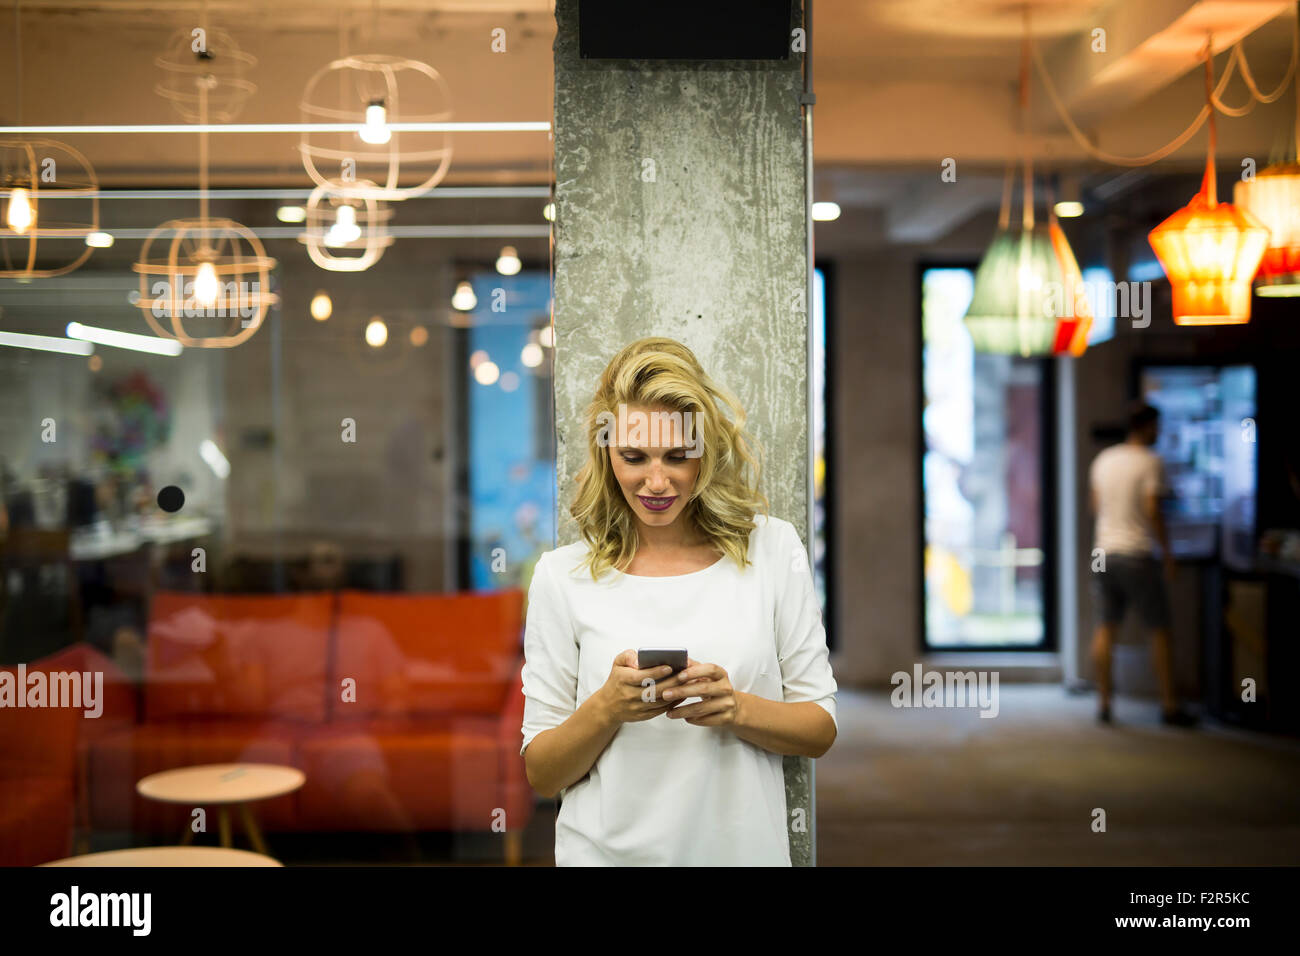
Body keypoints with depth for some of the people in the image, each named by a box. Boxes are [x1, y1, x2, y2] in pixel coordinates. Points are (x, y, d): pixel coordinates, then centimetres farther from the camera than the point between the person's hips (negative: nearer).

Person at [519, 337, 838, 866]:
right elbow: (540, 773, -2)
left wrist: (736, 708, -18)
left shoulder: (772, 547, -3)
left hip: (743, 846, 1)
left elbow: (821, 729, 0)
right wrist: (607, 708, -19)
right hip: (610, 851, -1)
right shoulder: (562, 574, -5)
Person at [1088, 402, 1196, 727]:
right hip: (1137, 553, -6)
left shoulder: (1103, 460, 9)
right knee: (1159, 630, 3)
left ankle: (1104, 703, 9)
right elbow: (1153, 512, -15)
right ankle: (1169, 706, 5)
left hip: (1104, 551, 6)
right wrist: (1167, 553, -7)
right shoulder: (1151, 462, -10)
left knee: (1105, 628, 8)